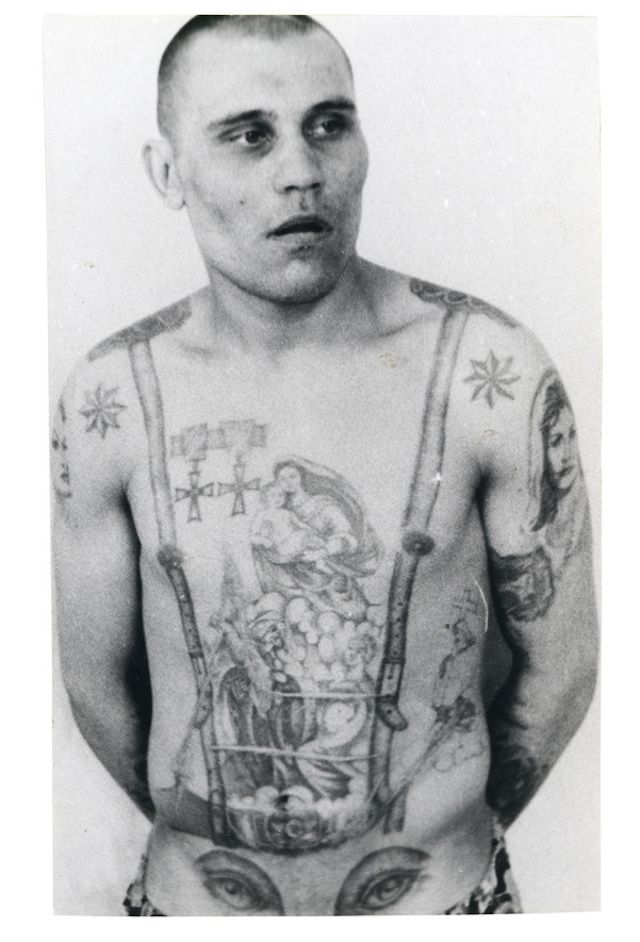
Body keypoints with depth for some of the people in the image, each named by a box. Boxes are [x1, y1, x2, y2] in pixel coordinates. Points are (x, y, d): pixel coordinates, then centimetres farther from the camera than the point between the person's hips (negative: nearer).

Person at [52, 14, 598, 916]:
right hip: (194, 895, 2)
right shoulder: (109, 398, -14)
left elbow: (559, 665, -7)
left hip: (436, 892, 0)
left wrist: (447, 837, 5)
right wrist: (199, 838, 10)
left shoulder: (492, 372, -18)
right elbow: (95, 680, -1)